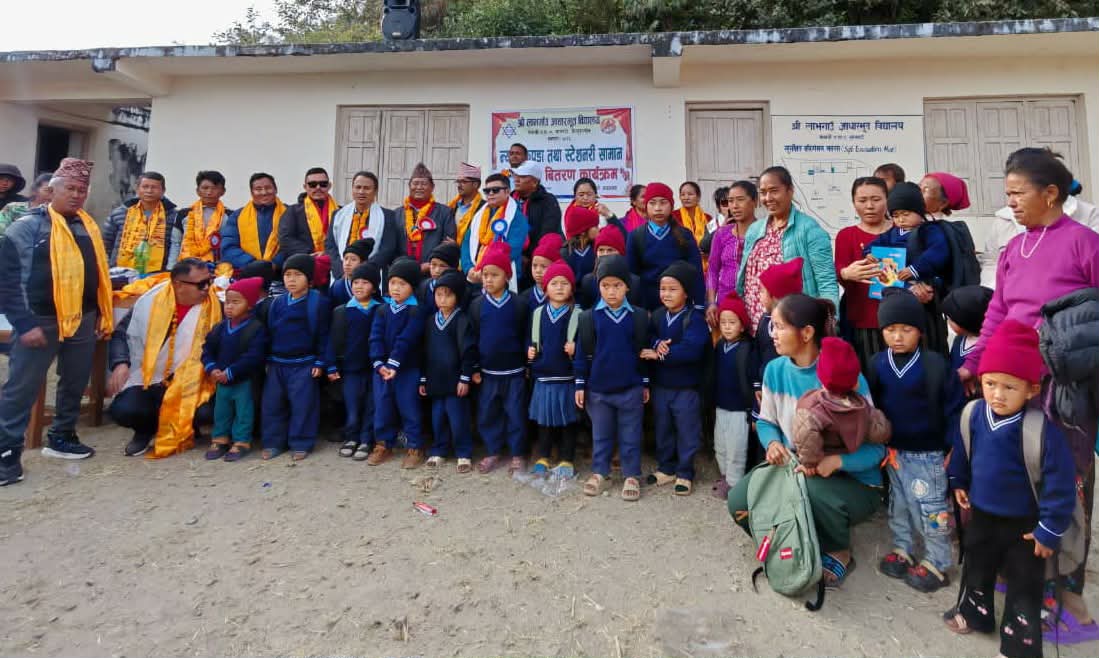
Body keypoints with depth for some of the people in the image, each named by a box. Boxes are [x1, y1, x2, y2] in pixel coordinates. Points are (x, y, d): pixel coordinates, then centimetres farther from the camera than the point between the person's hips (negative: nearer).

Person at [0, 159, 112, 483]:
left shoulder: (89, 226, 11)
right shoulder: (27, 226, -6)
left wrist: (102, 314, 12)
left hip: (83, 319, 6)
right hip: (40, 321, -5)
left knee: (75, 384, 15)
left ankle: (61, 437, 30)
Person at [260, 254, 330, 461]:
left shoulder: (317, 301, -8)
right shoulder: (277, 302, 8)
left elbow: (323, 334, -7)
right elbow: (269, 331, 14)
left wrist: (320, 362, -8)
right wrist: (268, 360, 11)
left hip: (304, 364, -5)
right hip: (276, 363, 6)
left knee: (302, 404, -1)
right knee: (272, 403, 9)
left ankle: (301, 444, 10)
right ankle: (273, 442, 21)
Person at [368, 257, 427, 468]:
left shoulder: (416, 311, -9)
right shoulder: (382, 310, 7)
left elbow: (406, 339, -18)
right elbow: (376, 337, -2)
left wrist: (393, 363, -23)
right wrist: (379, 363, -15)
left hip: (408, 369, -5)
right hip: (381, 368, 5)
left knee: (409, 408, 3)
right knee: (382, 407, 12)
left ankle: (415, 447, 15)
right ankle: (383, 444, 27)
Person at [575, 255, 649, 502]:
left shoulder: (639, 317, -2)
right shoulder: (589, 317, -3)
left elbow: (644, 352, 4)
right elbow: (582, 354, 1)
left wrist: (646, 384, 6)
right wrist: (580, 385, 0)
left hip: (630, 389, -1)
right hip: (597, 389, 1)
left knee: (630, 436, 9)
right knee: (601, 434, 15)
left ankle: (632, 476, 22)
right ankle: (599, 472, 29)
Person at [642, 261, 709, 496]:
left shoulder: (695, 319, -16)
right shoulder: (657, 315, 4)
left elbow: (691, 349, -28)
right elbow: (647, 337, 1)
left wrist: (660, 354, -25)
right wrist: (657, 344, -22)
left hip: (686, 388, -6)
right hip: (660, 385, 6)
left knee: (687, 432, 7)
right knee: (662, 429, 17)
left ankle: (685, 474, 22)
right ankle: (666, 468, 33)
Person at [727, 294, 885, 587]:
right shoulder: (775, 370, -5)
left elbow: (875, 447, -17)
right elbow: (766, 421, 8)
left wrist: (835, 461, -36)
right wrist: (773, 443, -16)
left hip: (853, 480, -4)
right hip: (793, 468, 5)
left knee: (814, 492, -38)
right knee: (739, 501, -17)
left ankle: (838, 552, -1)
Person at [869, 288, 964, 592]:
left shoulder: (934, 364, -16)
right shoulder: (877, 364, -3)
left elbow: (954, 406, -9)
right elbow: (871, 405, 7)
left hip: (927, 453, -4)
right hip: (893, 449, 5)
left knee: (931, 508, 6)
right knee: (898, 503, 18)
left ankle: (936, 562, 22)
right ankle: (903, 549, 35)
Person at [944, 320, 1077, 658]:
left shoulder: (1042, 429, -29)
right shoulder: (973, 413, -14)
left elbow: (1060, 483, -21)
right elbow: (961, 448, 6)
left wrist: (1049, 530, -15)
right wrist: (959, 482, 16)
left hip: (1024, 523, -4)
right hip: (981, 513, 4)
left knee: (1024, 586, 14)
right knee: (977, 567, 25)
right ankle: (974, 613, 48)